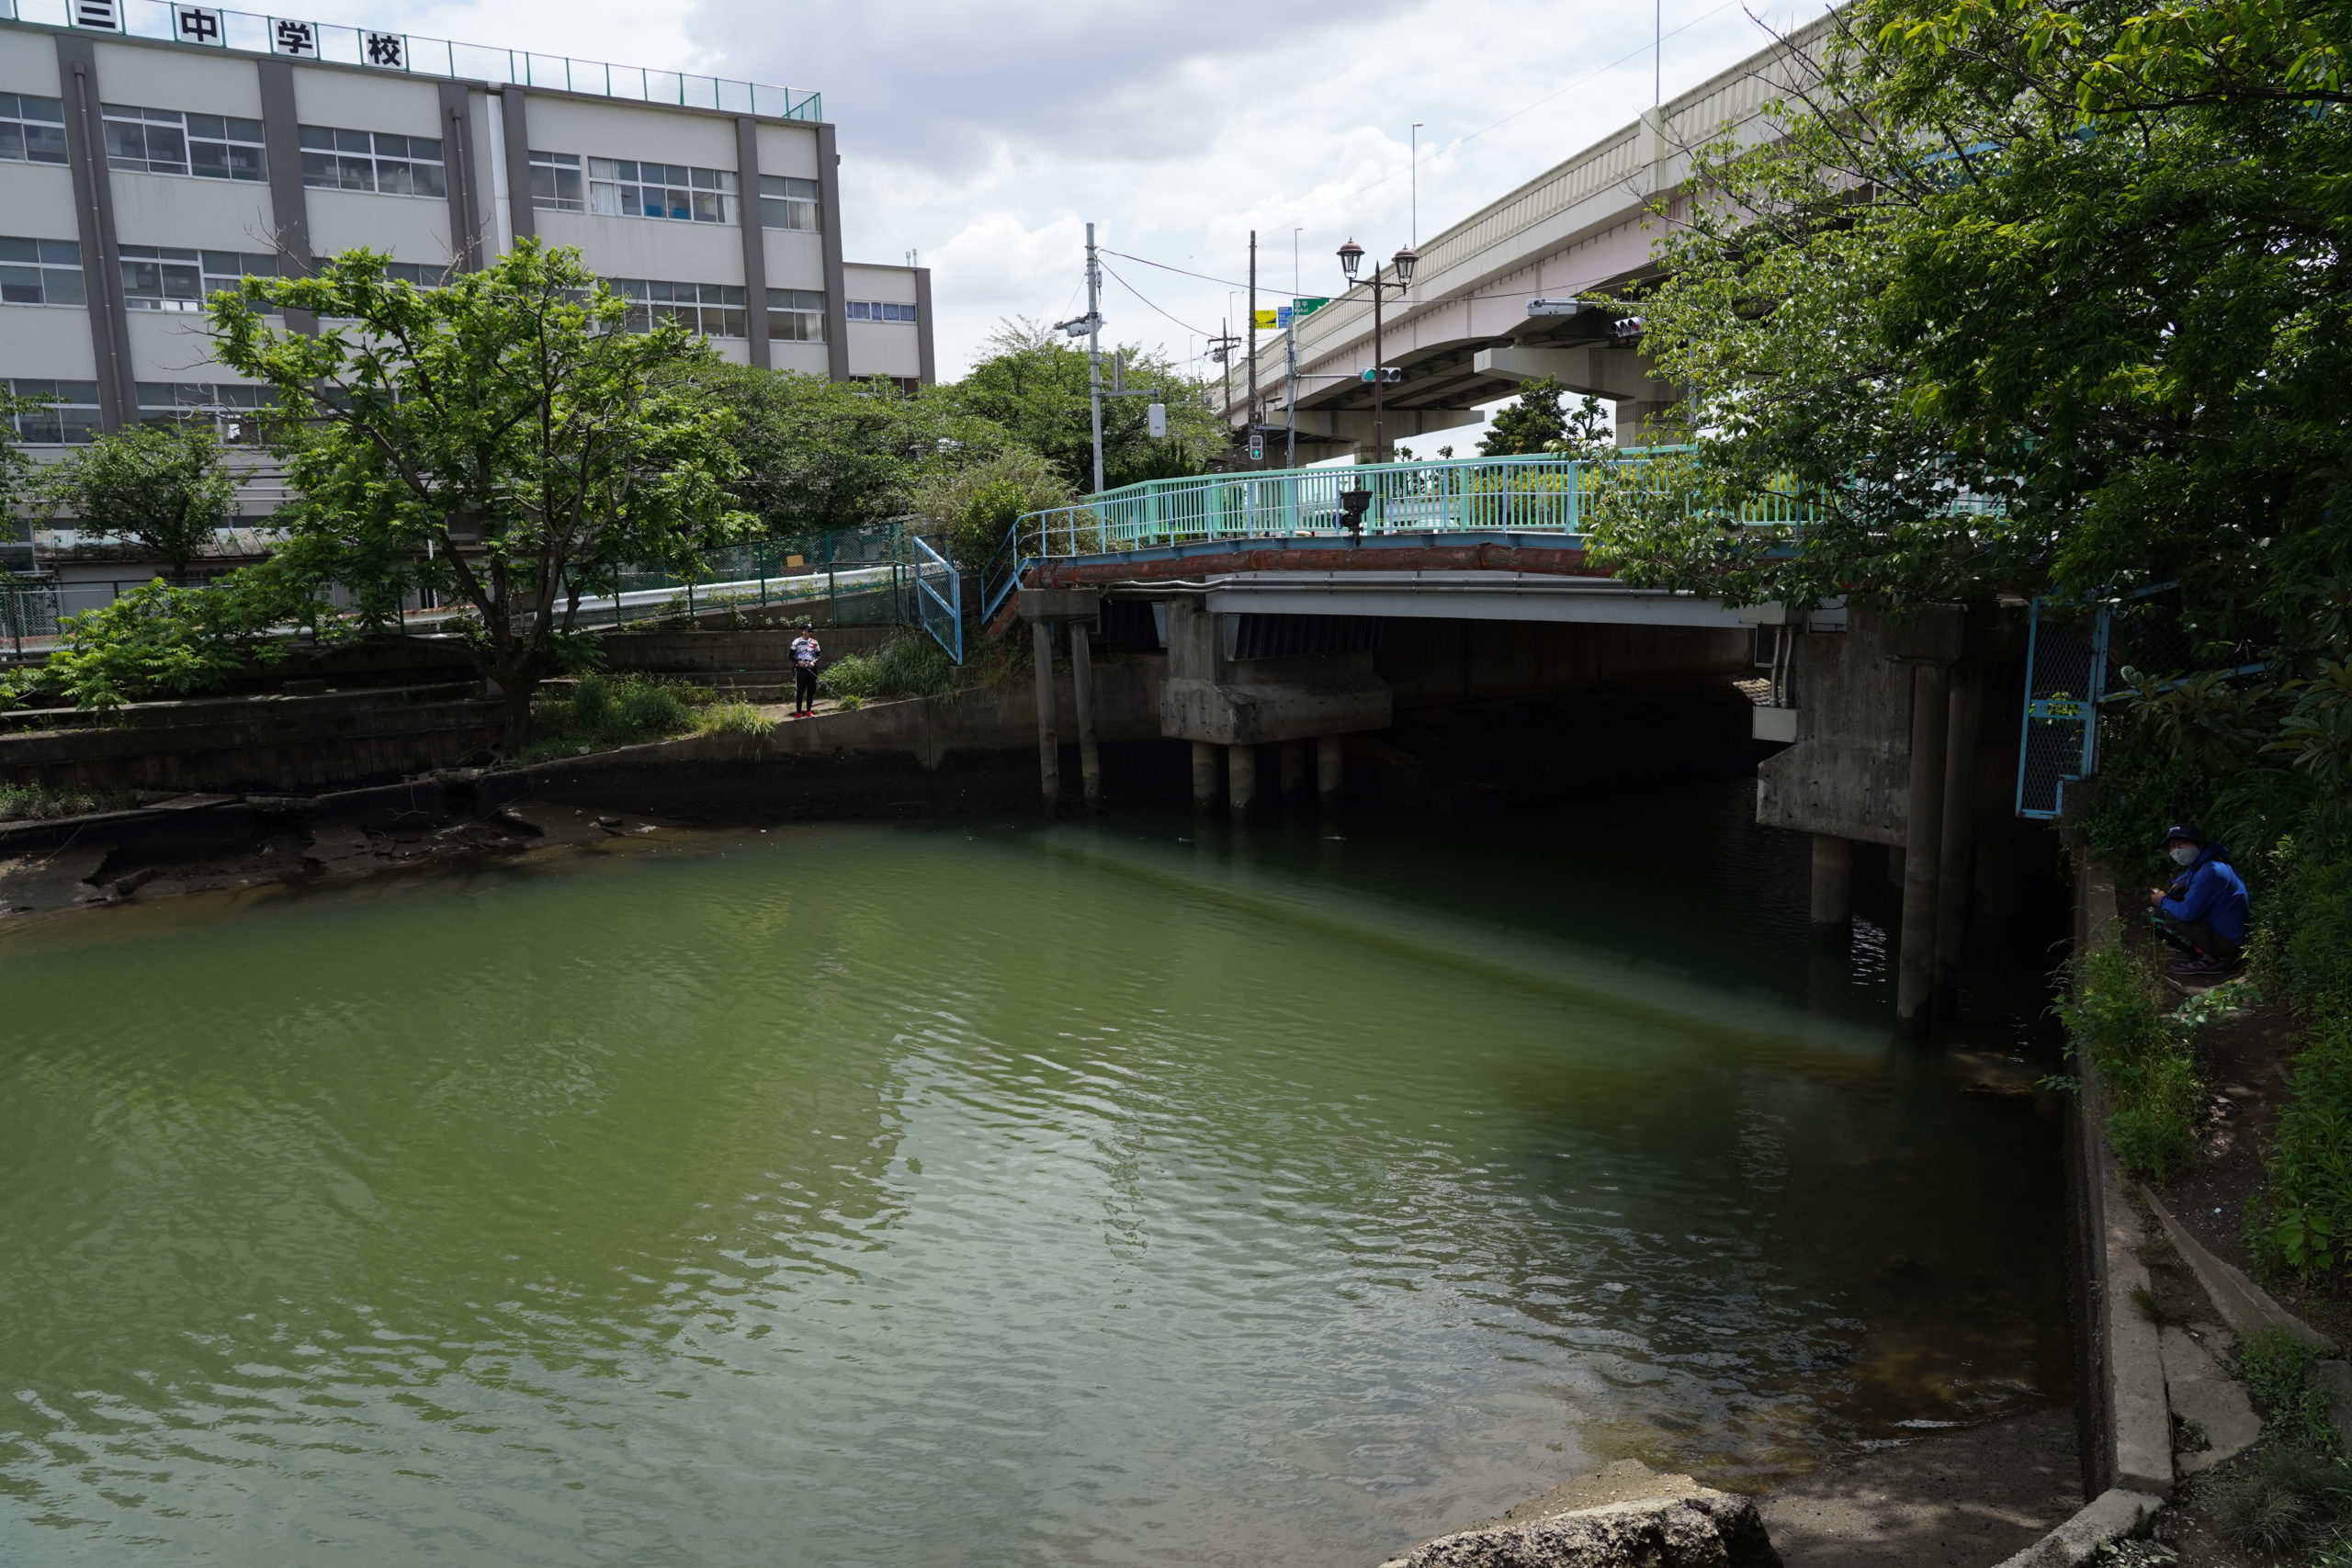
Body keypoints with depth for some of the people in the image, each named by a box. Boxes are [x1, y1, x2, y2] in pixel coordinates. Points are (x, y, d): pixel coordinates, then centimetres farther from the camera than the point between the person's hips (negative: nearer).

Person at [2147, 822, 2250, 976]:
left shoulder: (2211, 872, -23)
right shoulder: (2200, 865, 6)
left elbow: (2187, 913, -25)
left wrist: (2163, 902, -5)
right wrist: (2162, 894, 1)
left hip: (2225, 941, -10)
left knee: (2160, 920, -18)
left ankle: (2211, 959, -6)